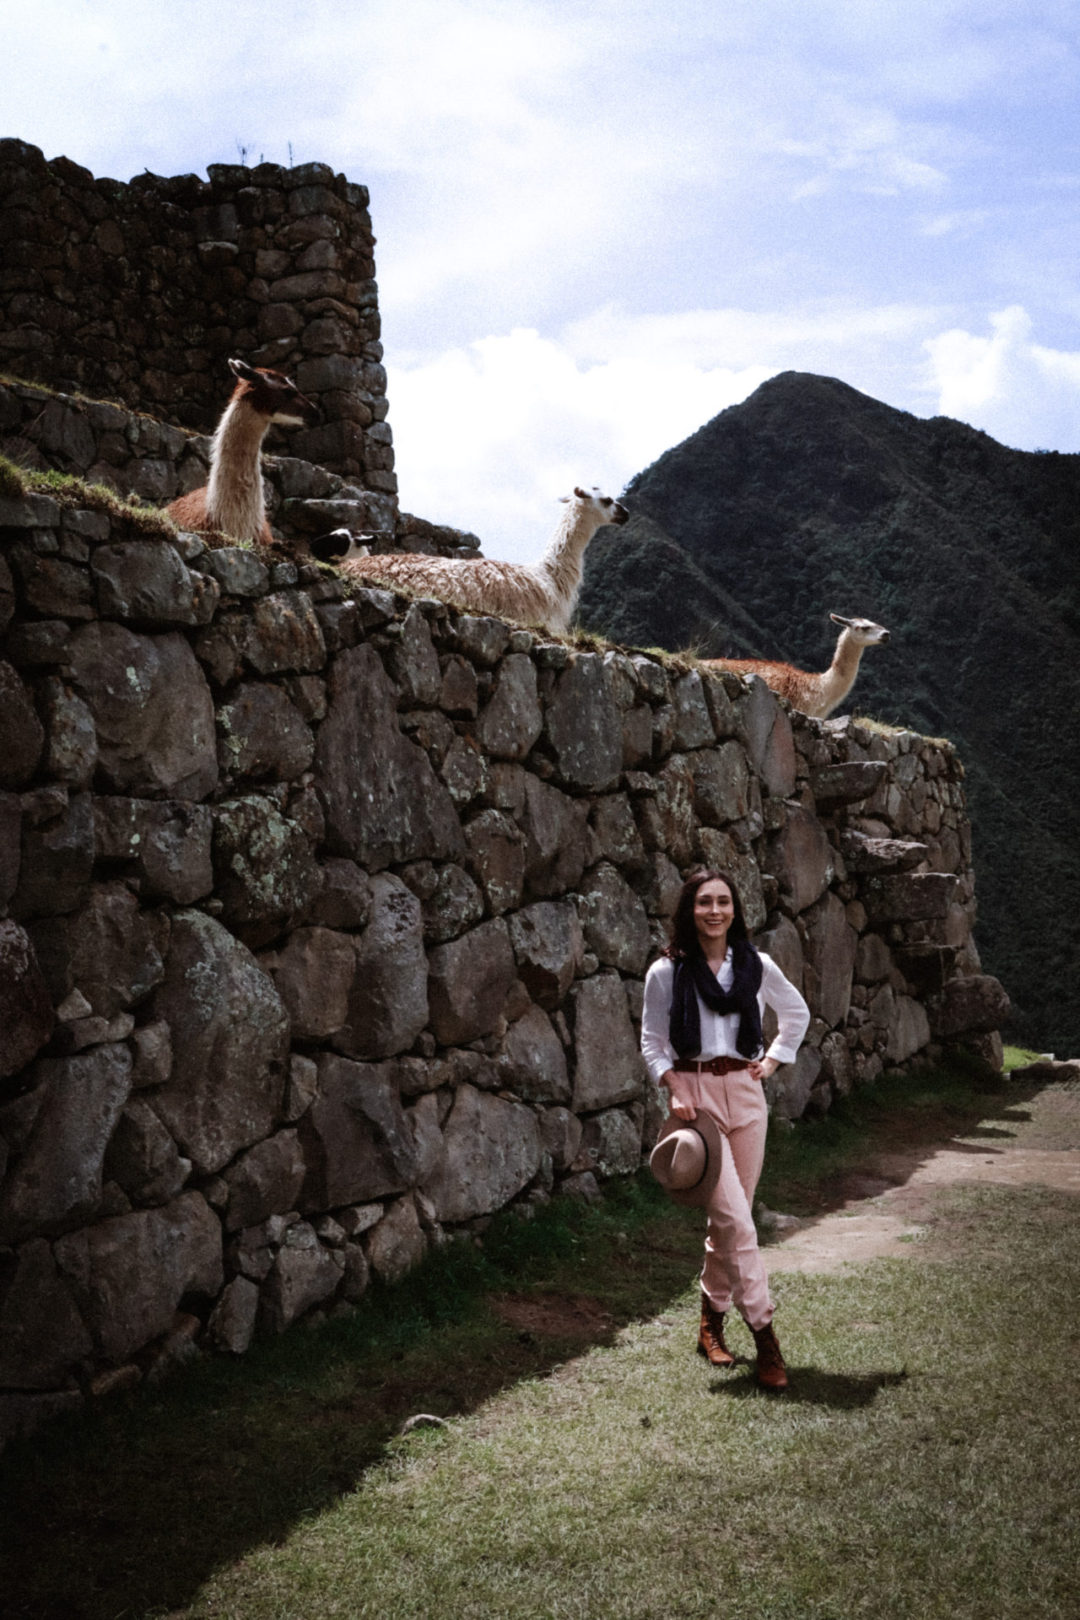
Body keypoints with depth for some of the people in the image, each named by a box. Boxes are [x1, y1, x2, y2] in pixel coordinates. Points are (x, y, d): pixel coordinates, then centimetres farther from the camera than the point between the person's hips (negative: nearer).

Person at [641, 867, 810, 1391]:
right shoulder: (666, 973, -1)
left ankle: (711, 1321, 24)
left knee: (732, 1218, 8)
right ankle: (764, 1337, -9)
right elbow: (652, 1045, 3)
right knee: (735, 1219, -12)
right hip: (695, 1095, -3)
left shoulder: (756, 966, 6)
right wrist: (675, 1092, -11)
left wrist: (772, 1060, 11)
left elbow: (797, 1014, 22)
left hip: (745, 1093, 3)